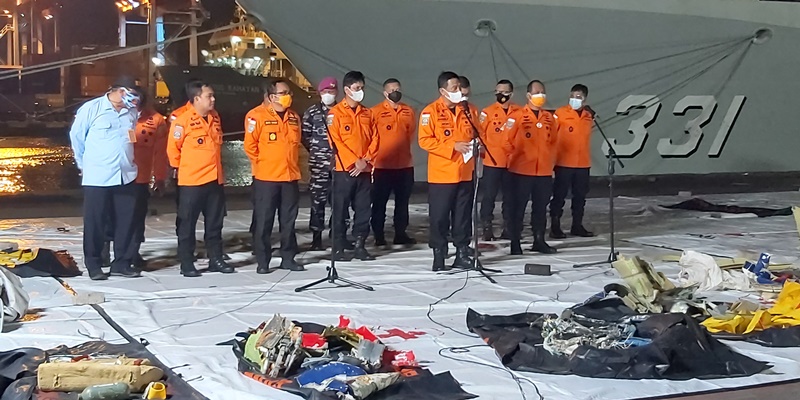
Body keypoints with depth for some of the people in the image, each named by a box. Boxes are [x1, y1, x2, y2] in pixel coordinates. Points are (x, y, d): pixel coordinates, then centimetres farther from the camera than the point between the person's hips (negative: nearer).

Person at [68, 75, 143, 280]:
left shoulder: (132, 112, 6)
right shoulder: (91, 108, -6)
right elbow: (76, 137, 2)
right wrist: (84, 165, 9)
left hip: (126, 176, 4)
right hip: (97, 178, -4)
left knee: (126, 221, 6)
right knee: (95, 223, 2)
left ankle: (122, 263, 17)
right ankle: (93, 265, 13)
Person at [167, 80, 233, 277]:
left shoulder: (215, 117, 8)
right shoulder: (182, 120, -13)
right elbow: (173, 148, -6)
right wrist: (183, 168, 5)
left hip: (215, 179, 6)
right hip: (191, 181, -6)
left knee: (215, 223, 12)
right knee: (187, 224, 2)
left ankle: (216, 259, 22)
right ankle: (186, 264, 9)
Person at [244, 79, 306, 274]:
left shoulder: (294, 117, 10)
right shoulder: (257, 115, -8)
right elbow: (250, 145, -7)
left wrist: (293, 163, 14)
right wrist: (261, 163, -1)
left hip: (290, 176, 5)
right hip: (266, 177, -5)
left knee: (288, 220, 10)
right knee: (264, 221, 0)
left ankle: (288, 258, 19)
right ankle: (262, 261, 8)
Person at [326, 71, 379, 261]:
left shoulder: (368, 113, 12)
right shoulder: (335, 113, -3)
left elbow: (374, 139, 8)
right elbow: (335, 141, -10)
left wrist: (366, 161, -7)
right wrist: (354, 162, -14)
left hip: (364, 170, 4)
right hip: (344, 169, -4)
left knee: (364, 209, 6)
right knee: (340, 210, -1)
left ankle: (360, 246, 14)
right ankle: (338, 247, 6)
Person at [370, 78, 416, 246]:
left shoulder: (408, 111, 7)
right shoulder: (376, 111, -7)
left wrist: (403, 149, 12)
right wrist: (372, 156, -8)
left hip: (405, 164, 4)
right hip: (382, 165, -4)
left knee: (402, 201, 10)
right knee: (380, 202, 2)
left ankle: (401, 233, 19)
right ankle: (378, 235, 9)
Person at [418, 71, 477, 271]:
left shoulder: (465, 110, 10)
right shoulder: (431, 111, -7)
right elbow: (424, 140, -13)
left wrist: (474, 146, -1)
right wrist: (453, 146, -18)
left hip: (465, 174, 5)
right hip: (441, 174, -5)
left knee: (463, 216, 9)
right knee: (439, 217, 0)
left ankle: (463, 253, 17)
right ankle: (439, 256, 9)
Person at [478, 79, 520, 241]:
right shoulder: (488, 112, -2)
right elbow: (480, 133, -3)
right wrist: (483, 150, -9)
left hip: (512, 162, 2)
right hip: (492, 161, -2)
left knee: (510, 195, 9)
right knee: (489, 195, -1)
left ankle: (508, 226, 18)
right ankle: (487, 227, 6)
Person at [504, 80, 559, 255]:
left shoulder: (550, 118, 10)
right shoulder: (517, 116, -6)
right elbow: (508, 141, -5)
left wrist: (550, 159, 11)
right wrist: (514, 158, -2)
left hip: (544, 171, 5)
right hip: (521, 171, -5)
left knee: (541, 207, 11)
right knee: (519, 207, 2)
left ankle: (539, 240, 21)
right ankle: (515, 242, 8)